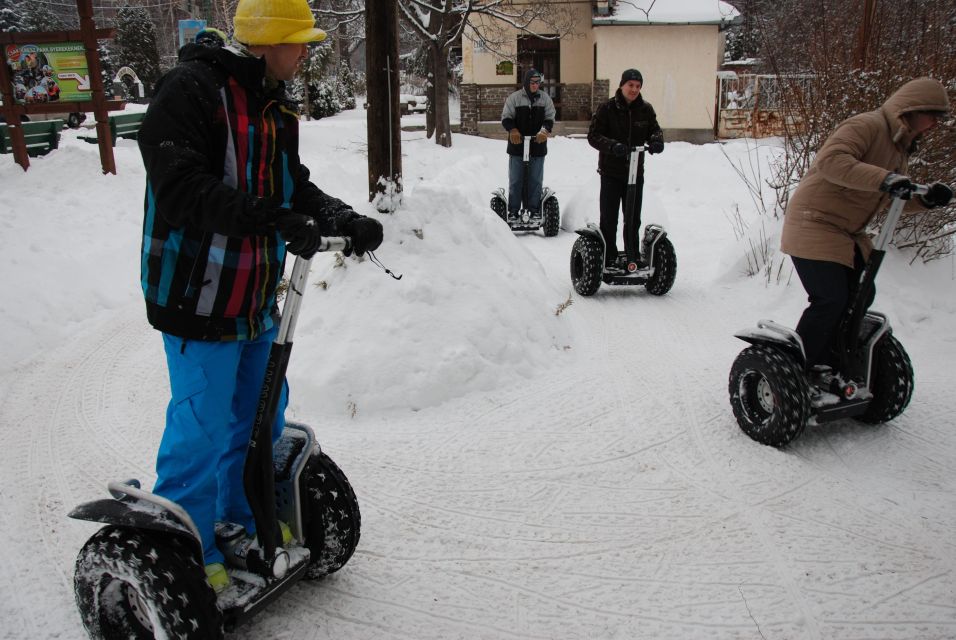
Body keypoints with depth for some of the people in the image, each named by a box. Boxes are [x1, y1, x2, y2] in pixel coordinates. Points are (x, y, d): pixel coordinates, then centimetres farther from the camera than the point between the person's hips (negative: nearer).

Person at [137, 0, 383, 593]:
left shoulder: (276, 108, 10)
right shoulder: (190, 90, -17)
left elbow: (295, 186, 12)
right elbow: (181, 187, -29)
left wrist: (345, 220, -6)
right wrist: (271, 220, -37)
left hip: (258, 299, 9)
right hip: (200, 296, -9)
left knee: (261, 416, 19)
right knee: (202, 428, -2)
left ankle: (247, 523, 40)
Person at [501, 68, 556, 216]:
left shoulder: (545, 98, 6)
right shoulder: (514, 98, 0)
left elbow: (550, 118, 4)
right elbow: (506, 117, -2)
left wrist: (544, 131, -17)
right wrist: (512, 130, -22)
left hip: (538, 145, 2)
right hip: (517, 145, -2)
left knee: (536, 180, 6)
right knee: (515, 180, 3)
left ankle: (534, 211, 14)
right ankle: (513, 211, 10)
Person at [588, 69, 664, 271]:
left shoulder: (645, 109, 5)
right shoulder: (607, 108, -7)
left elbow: (654, 129, 10)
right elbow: (593, 136, -11)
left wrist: (656, 140, -15)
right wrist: (613, 146, -28)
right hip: (611, 172, -4)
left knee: (633, 219, 13)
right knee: (609, 218, -2)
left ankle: (633, 257, 24)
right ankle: (608, 259, 6)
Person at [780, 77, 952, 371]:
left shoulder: (899, 146, 17)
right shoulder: (867, 125, -15)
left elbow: (890, 199, 20)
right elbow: (831, 160, -32)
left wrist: (926, 199, 2)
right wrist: (883, 179, -40)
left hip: (848, 233, 10)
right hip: (814, 225, -10)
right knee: (830, 300, -16)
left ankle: (828, 363, 19)